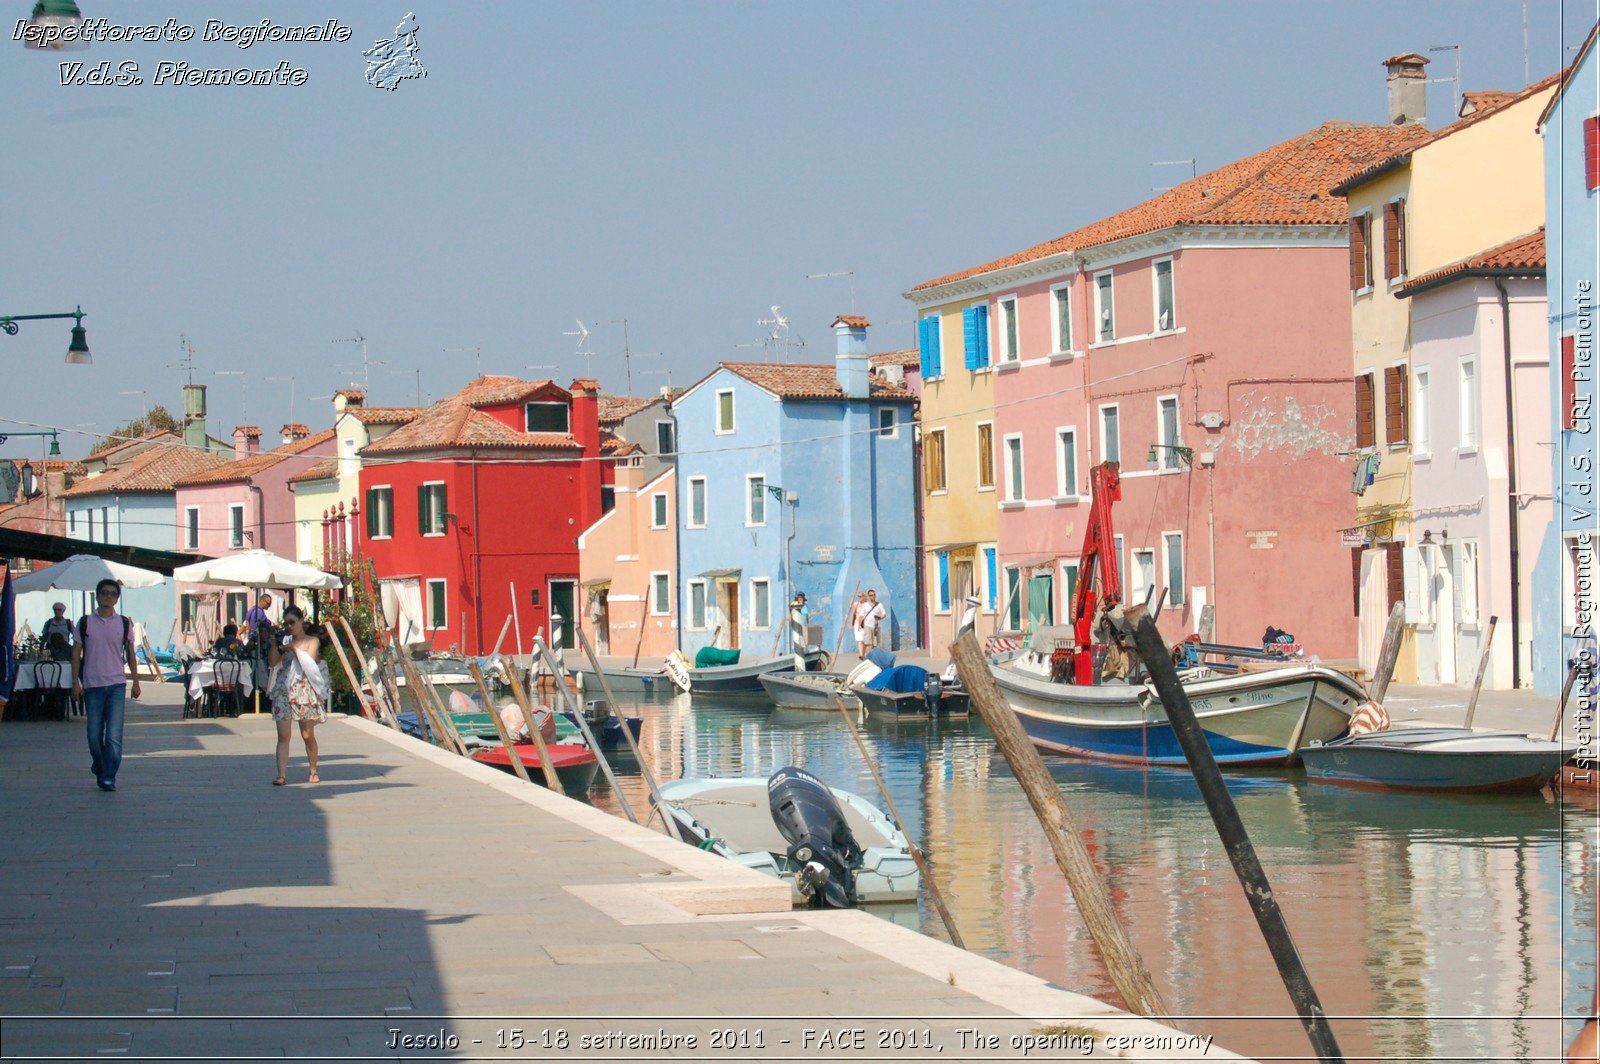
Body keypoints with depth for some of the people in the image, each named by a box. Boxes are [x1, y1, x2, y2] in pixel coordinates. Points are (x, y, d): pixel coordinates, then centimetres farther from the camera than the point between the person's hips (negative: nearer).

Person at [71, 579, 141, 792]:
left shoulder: (124, 624, 7)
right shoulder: (85, 623, 5)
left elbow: (130, 654, 13)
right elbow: (76, 654, 8)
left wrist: (136, 682, 10)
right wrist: (76, 682, 1)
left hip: (116, 685, -1)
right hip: (92, 685, 1)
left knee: (114, 735, -10)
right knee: (94, 735, 5)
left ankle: (109, 776, -7)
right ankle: (99, 767, 28)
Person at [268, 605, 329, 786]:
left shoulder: (312, 641, 6)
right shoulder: (285, 641, 10)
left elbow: (310, 661, -10)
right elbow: (274, 662, -1)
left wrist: (294, 648, -15)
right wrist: (274, 643, -11)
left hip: (305, 691, -1)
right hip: (284, 690, 1)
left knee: (308, 735, 5)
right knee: (283, 735, -10)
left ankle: (314, 771, 23)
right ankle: (282, 774, -15)